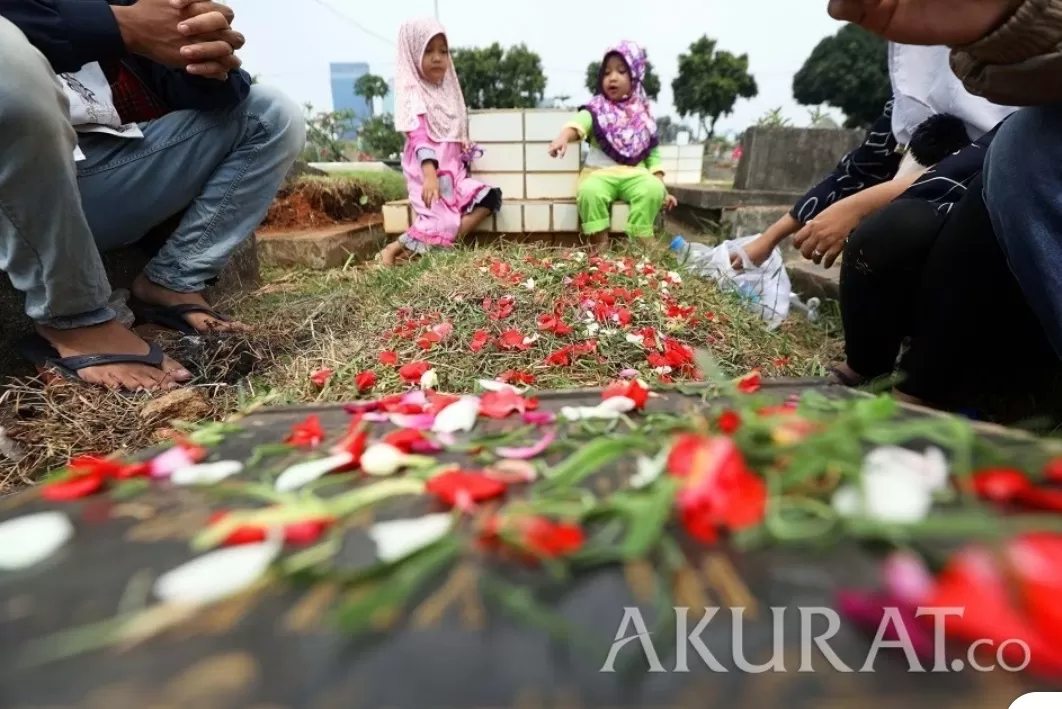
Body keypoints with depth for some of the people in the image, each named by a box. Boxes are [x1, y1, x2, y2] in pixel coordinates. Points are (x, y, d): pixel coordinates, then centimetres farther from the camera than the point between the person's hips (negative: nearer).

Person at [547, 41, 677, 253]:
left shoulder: (643, 114, 15)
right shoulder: (597, 108, 7)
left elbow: (653, 154, 15)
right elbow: (579, 123, -16)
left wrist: (662, 187, 4)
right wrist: (564, 137, -40)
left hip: (635, 173, 2)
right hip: (600, 172, -2)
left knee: (653, 190, -30)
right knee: (589, 191, -35)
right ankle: (600, 245, -26)